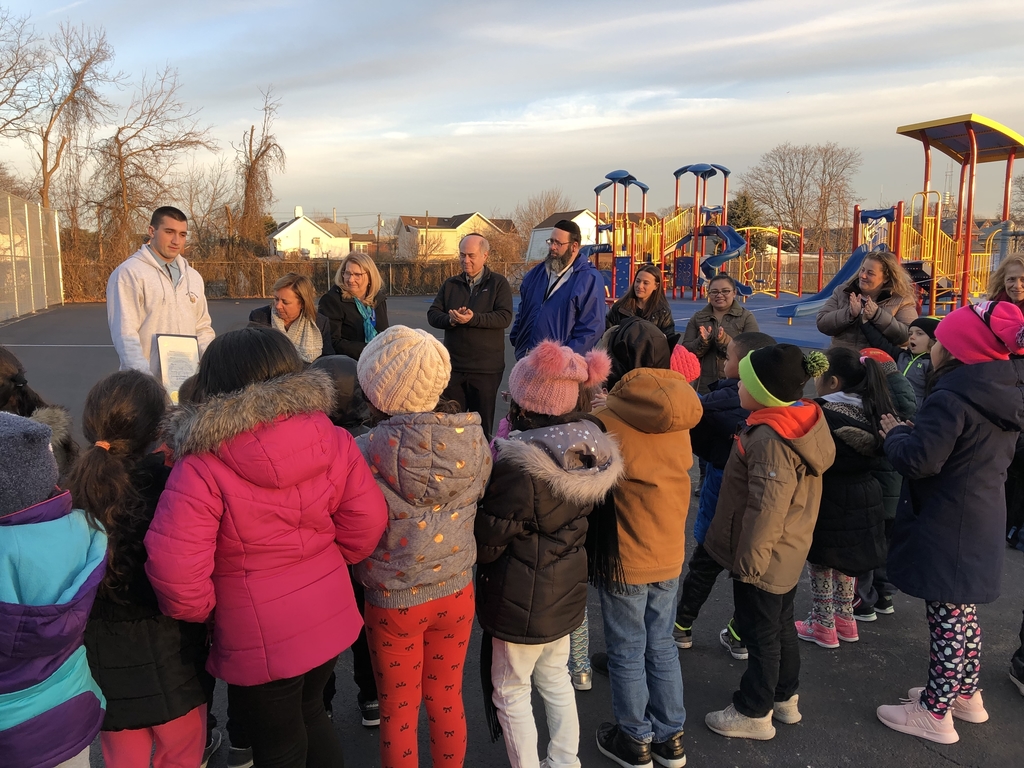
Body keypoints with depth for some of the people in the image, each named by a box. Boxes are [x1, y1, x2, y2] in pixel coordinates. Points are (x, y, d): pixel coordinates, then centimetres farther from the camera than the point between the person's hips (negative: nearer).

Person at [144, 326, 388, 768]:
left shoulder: (201, 468, -22)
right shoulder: (332, 440, -9)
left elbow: (174, 566, -26)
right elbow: (367, 524, -5)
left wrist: (199, 612, -5)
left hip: (261, 642, -5)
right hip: (331, 618, 5)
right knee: (310, 715, 31)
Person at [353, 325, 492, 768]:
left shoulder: (367, 453, -24)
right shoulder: (474, 441, -12)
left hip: (393, 601, -3)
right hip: (456, 592, 3)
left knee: (399, 710, 19)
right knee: (446, 699, 24)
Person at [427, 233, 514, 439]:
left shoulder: (498, 283, -2)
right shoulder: (450, 284, 9)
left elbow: (505, 317, -14)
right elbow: (432, 315, 3)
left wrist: (473, 318, -27)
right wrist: (450, 319, -18)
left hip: (486, 368, -3)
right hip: (453, 366, 3)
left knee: (482, 423, 10)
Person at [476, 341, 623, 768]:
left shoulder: (519, 464, -30)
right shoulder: (588, 448, -9)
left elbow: (487, 544, -20)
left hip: (521, 600, -7)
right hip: (567, 589, 7)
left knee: (510, 692, 14)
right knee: (555, 678, 26)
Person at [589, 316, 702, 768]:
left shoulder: (608, 416, -21)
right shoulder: (678, 414, -5)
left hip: (624, 556, -5)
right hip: (671, 551, 5)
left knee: (627, 651, 13)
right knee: (661, 643, 21)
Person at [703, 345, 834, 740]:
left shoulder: (770, 440, -30)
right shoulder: (803, 421, 1)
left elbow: (766, 511, -30)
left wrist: (748, 560, -20)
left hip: (764, 560, -9)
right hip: (788, 556, 9)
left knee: (760, 632, 7)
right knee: (781, 624, 23)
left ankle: (754, 714, 24)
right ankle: (785, 698, 41)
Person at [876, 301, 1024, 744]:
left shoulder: (952, 397, -23)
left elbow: (918, 460, -27)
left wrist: (896, 433, -8)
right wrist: (913, 431, 9)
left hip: (947, 530, -9)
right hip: (981, 522, 9)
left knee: (947, 618, 2)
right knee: (962, 612, 22)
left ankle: (935, 713, 15)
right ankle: (966, 694, 38)